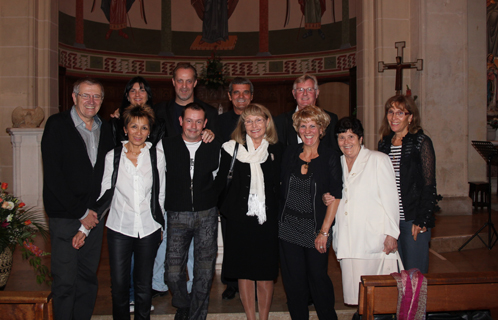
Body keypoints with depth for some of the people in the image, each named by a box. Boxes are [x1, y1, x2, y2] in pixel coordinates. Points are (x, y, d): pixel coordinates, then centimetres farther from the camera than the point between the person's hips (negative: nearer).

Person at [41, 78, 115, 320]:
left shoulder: (106, 130, 11)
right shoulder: (57, 125, -4)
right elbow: (53, 176, -11)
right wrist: (80, 212, -11)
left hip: (94, 216, 5)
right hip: (65, 216, -4)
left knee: (88, 278, 11)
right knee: (65, 282, 0)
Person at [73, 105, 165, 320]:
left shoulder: (157, 156, 1)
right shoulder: (113, 156, 0)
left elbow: (160, 195, 9)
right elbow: (104, 195, 0)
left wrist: (161, 225, 12)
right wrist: (84, 229, -5)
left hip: (148, 230, 0)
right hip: (119, 229, 0)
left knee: (144, 286, 7)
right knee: (119, 285, 4)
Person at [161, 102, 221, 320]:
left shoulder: (215, 148, 3)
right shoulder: (165, 146, 0)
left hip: (207, 214, 1)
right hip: (177, 214, -1)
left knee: (204, 271, 4)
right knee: (173, 272, -2)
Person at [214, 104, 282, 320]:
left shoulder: (276, 151, 5)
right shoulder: (232, 149, 1)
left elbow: (280, 186, 5)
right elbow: (220, 184, -1)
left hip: (268, 220, 1)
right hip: (240, 219, 0)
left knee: (266, 273, 6)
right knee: (244, 272, 8)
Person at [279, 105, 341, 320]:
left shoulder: (330, 157, -5)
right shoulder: (290, 153, 5)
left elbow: (335, 197, -7)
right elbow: (282, 189, 11)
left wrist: (324, 231, -11)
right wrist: (279, 217, 3)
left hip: (316, 229, -3)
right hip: (289, 228, 3)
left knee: (318, 277, 6)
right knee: (293, 280, 9)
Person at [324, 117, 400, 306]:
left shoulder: (378, 160, 0)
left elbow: (390, 199, -4)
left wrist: (391, 234, -9)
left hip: (374, 238, -5)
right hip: (347, 239, 5)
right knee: (354, 289, 3)